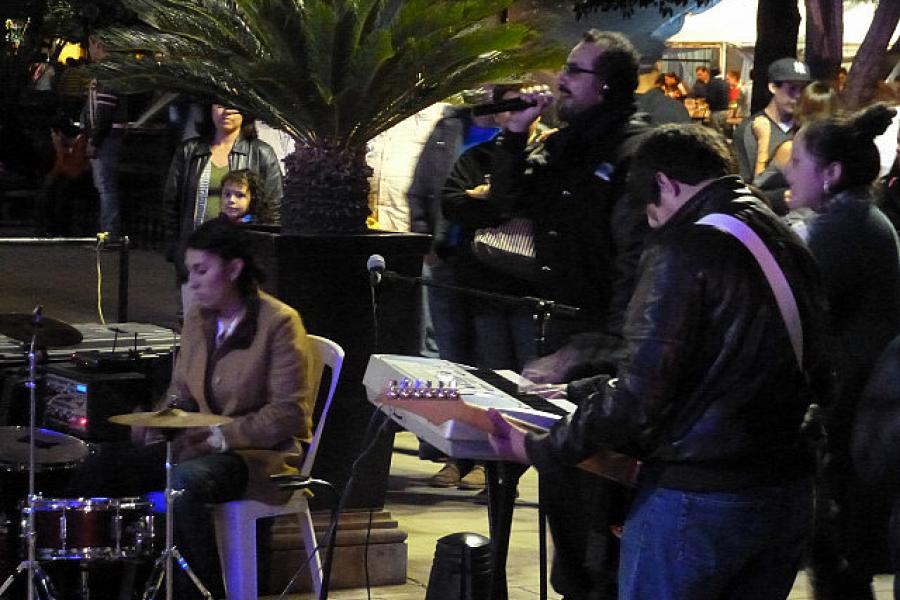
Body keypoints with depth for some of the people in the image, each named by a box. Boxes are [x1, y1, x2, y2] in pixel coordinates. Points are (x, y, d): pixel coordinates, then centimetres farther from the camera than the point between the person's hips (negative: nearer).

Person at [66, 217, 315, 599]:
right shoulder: (197, 321, 10)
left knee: (184, 482, -37)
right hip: (201, 445, 8)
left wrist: (221, 435, -22)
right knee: (100, 466, -8)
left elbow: (289, 414, -16)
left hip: (263, 454, -8)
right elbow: (180, 393, 17)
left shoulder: (279, 323, -13)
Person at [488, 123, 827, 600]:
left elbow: (641, 394, -19)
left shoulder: (683, 250, -14)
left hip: (697, 495, -8)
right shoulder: (789, 243, 10)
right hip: (788, 496, 8)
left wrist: (540, 450, -9)